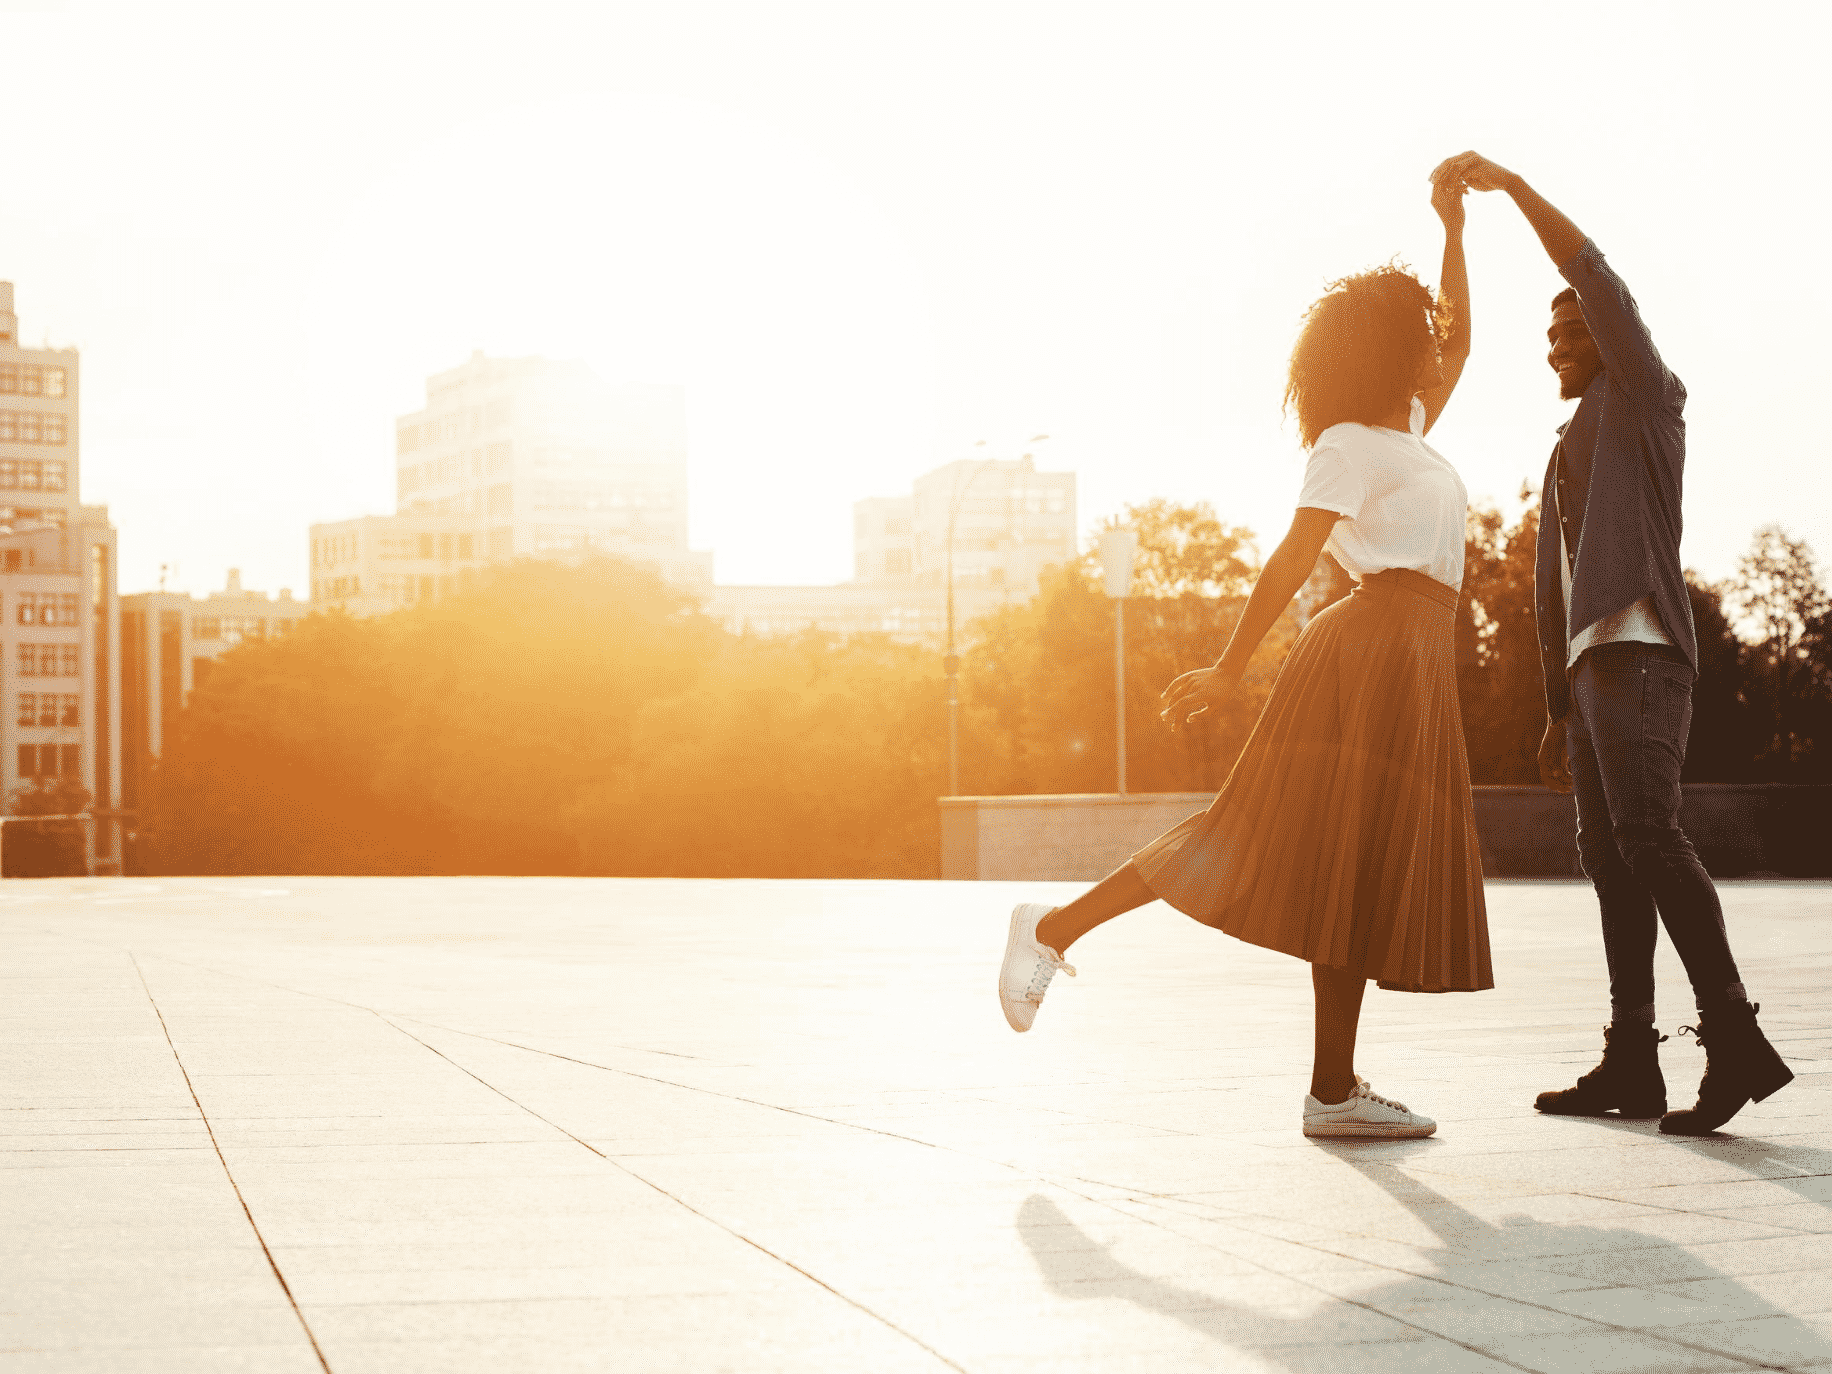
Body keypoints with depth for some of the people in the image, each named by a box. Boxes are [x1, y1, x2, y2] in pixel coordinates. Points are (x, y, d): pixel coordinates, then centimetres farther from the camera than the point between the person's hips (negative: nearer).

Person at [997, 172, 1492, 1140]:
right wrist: (1228, 671, -17)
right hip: (1373, 651, -9)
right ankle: (1054, 930, -9)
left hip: (1407, 669, 9)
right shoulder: (1350, 446, -4)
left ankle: (1334, 1090, 3)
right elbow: (1289, 563, -12)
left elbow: (1457, 343, 34)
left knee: (1359, 876, 4)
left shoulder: (1405, 435, 22)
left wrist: (1453, 231, 27)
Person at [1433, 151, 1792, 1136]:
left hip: (1639, 649, -9)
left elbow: (1598, 281, -9)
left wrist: (1508, 184, -8)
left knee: (1646, 833, -23)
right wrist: (1558, 714, 22)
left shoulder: (1645, 400, 7)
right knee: (1607, 854, 3)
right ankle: (1632, 1063, 2)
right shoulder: (1567, 457, 29)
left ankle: (1734, 1041, -28)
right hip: (1590, 662, 9)